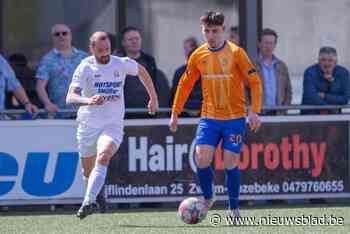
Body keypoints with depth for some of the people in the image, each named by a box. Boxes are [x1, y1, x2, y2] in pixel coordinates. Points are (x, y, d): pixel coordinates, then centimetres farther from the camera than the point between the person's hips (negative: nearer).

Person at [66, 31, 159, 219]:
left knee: (103, 158, -28)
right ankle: (95, 195, 45)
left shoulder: (122, 64, -1)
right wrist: (88, 101, -41)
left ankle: (88, 202, -38)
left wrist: (153, 97, 24)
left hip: (113, 125, -1)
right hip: (88, 125, 1)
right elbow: (70, 97, -21)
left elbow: (141, 71, 22)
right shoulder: (85, 67, -9)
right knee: (88, 171, 11)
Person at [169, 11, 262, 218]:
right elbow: (185, 84, 16)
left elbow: (255, 82, -6)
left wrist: (254, 112, -15)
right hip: (209, 117, 3)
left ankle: (234, 207, 11)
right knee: (201, 157, -13)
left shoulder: (236, 53, -7)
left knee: (231, 163, -6)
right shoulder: (199, 55, 5)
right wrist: (175, 113, 14)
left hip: (234, 118, -3)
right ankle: (208, 197, 12)